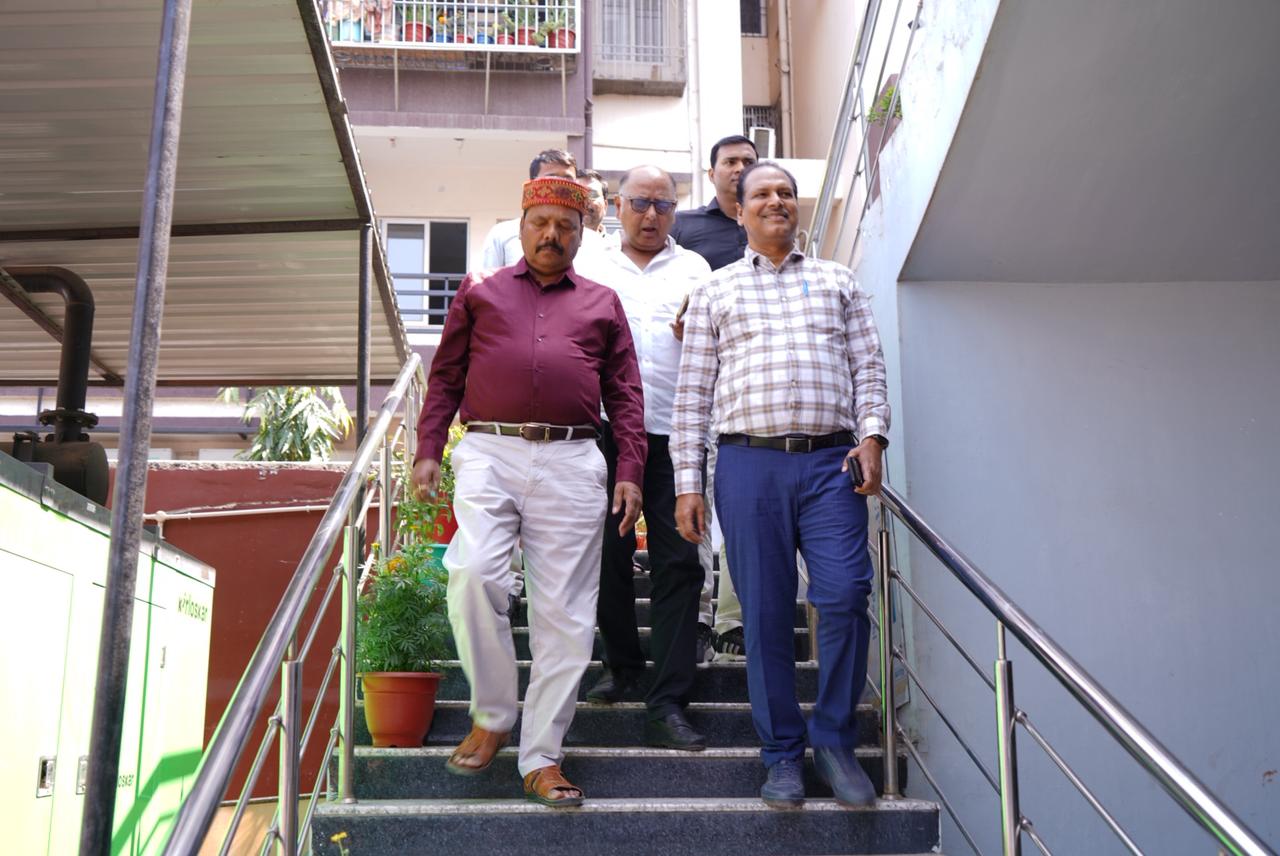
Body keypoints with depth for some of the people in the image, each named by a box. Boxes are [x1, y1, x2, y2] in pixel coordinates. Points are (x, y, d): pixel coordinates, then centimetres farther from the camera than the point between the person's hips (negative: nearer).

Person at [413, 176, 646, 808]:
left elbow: (625, 394, 16)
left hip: (571, 461, 1)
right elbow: (445, 376, 15)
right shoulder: (479, 292, 19)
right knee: (473, 573, -21)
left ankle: (541, 757, 6)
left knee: (564, 612, -3)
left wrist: (630, 472, 5)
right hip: (488, 453, -1)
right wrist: (428, 451, 4)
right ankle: (492, 714, 2)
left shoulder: (602, 304, 21)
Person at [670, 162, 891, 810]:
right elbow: (692, 393, 10)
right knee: (765, 611, 1)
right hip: (749, 464, 0)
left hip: (831, 463, 1)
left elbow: (868, 368, 13)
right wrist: (687, 483, 2)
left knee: (844, 595, -11)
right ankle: (783, 753, 14)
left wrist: (872, 435, -4)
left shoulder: (837, 281, 19)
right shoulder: (715, 290, 15)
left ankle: (834, 741, 7)